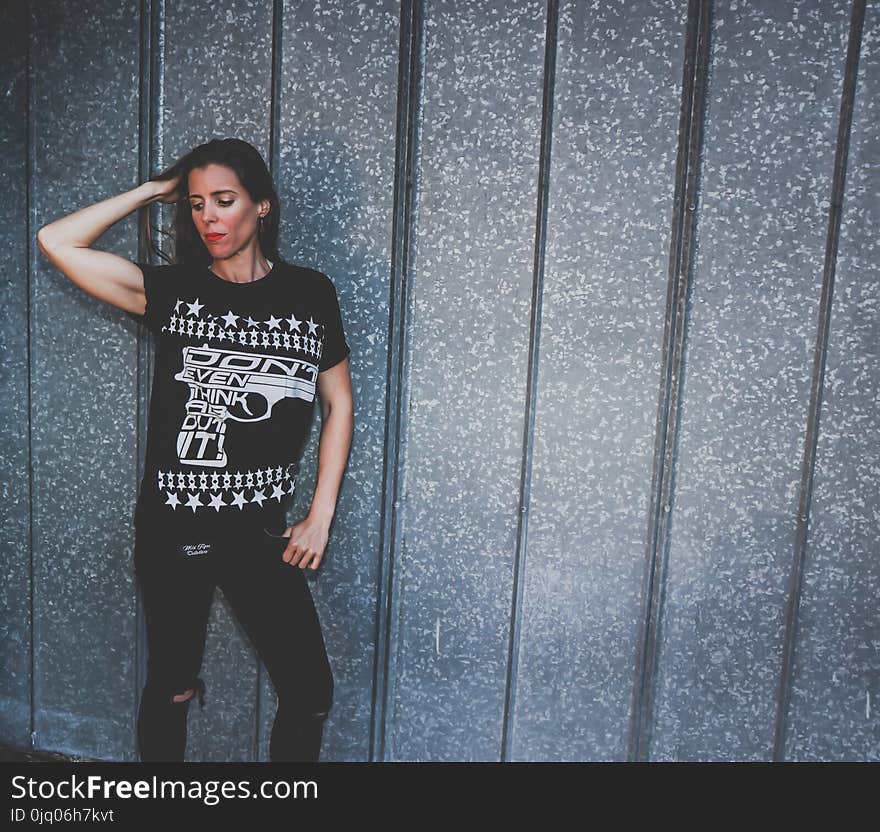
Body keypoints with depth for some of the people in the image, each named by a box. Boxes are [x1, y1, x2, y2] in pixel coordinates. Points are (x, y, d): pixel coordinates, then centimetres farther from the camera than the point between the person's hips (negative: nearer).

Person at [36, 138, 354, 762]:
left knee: (310, 692, 6)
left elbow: (339, 405, 4)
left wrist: (321, 516, -1)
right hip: (173, 529, 0)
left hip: (262, 529, 1)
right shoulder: (173, 289, -1)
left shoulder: (310, 293, 0)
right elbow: (56, 242, -8)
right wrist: (153, 190, -3)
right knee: (172, 688, 16)